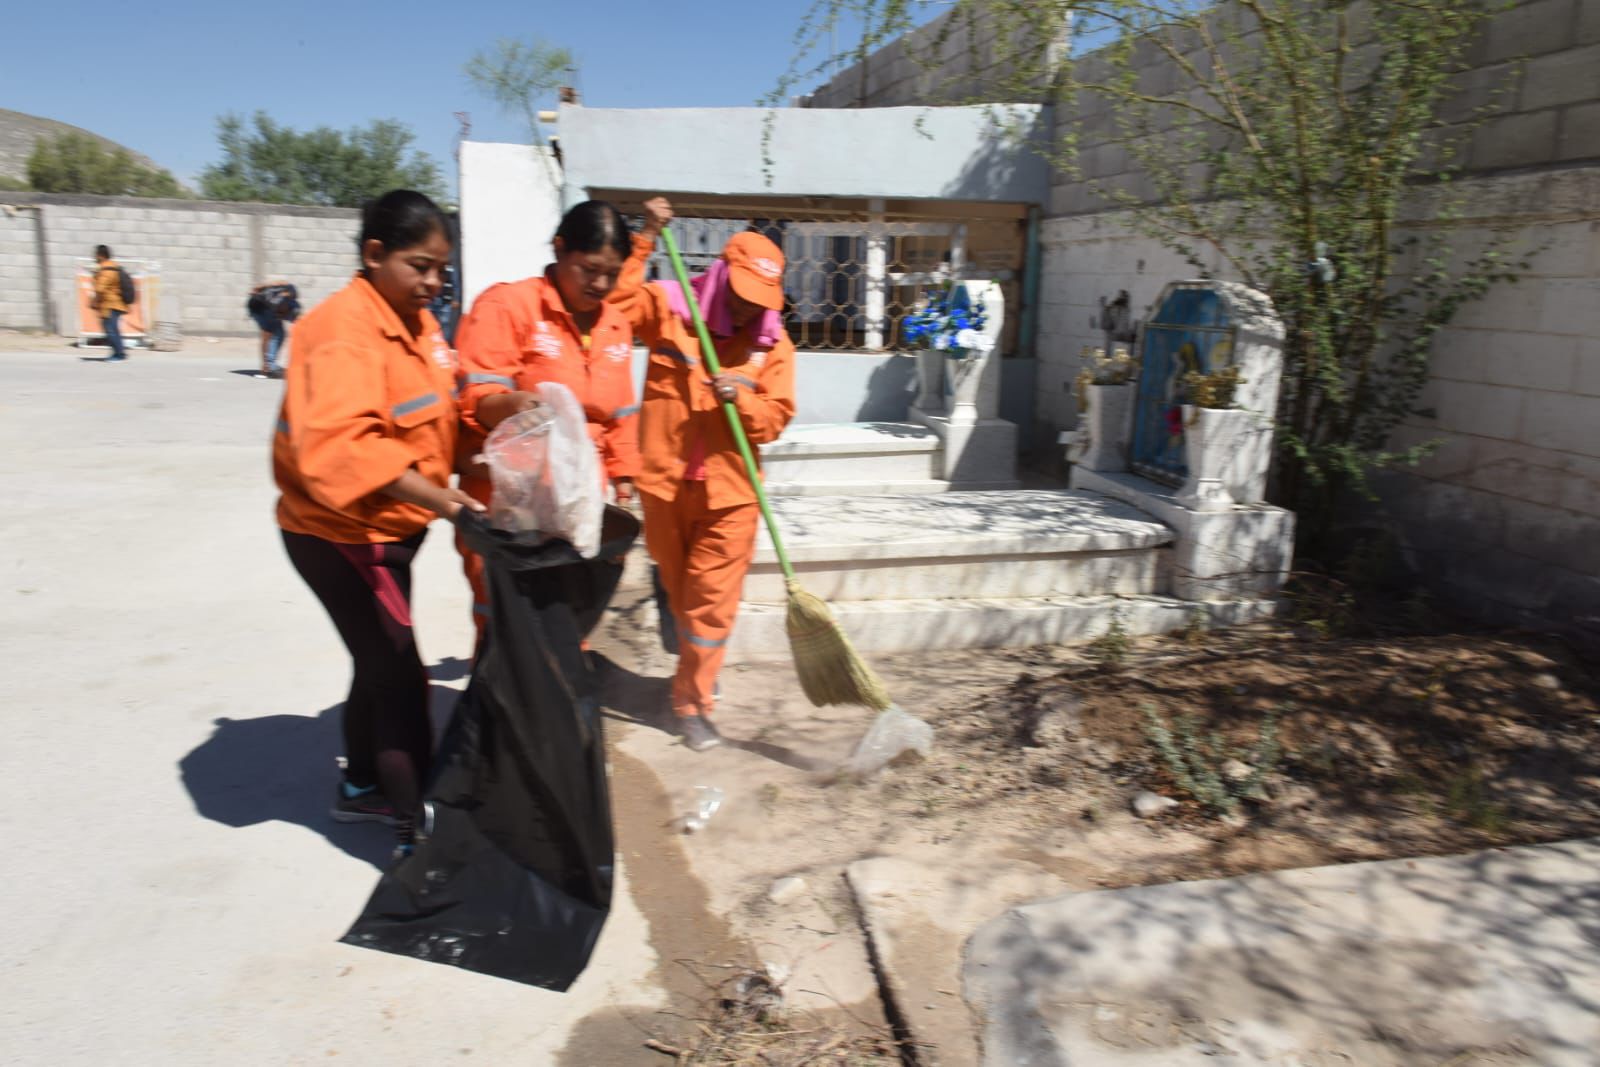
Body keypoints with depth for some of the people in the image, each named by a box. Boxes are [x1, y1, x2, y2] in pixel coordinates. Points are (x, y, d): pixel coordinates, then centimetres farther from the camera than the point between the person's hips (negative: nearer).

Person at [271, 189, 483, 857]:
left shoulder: (415, 319, 7)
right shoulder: (344, 329, -22)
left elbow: (432, 414, 15)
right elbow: (339, 443, -35)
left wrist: (440, 491, 0)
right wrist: (431, 495, -44)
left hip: (386, 527, 9)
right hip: (340, 534, -9)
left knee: (380, 662, 20)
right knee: (400, 676, -5)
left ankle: (362, 787, 39)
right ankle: (419, 828, 7)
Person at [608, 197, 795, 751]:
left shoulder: (773, 343, 0)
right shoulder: (669, 307, -1)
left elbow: (775, 418, -2)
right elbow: (612, 301, -13)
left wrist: (741, 397, -21)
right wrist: (644, 241, -17)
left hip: (729, 492, -1)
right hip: (664, 483, 1)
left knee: (711, 601, 0)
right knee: (678, 593, 17)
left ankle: (693, 702, 13)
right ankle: (698, 672, 40)